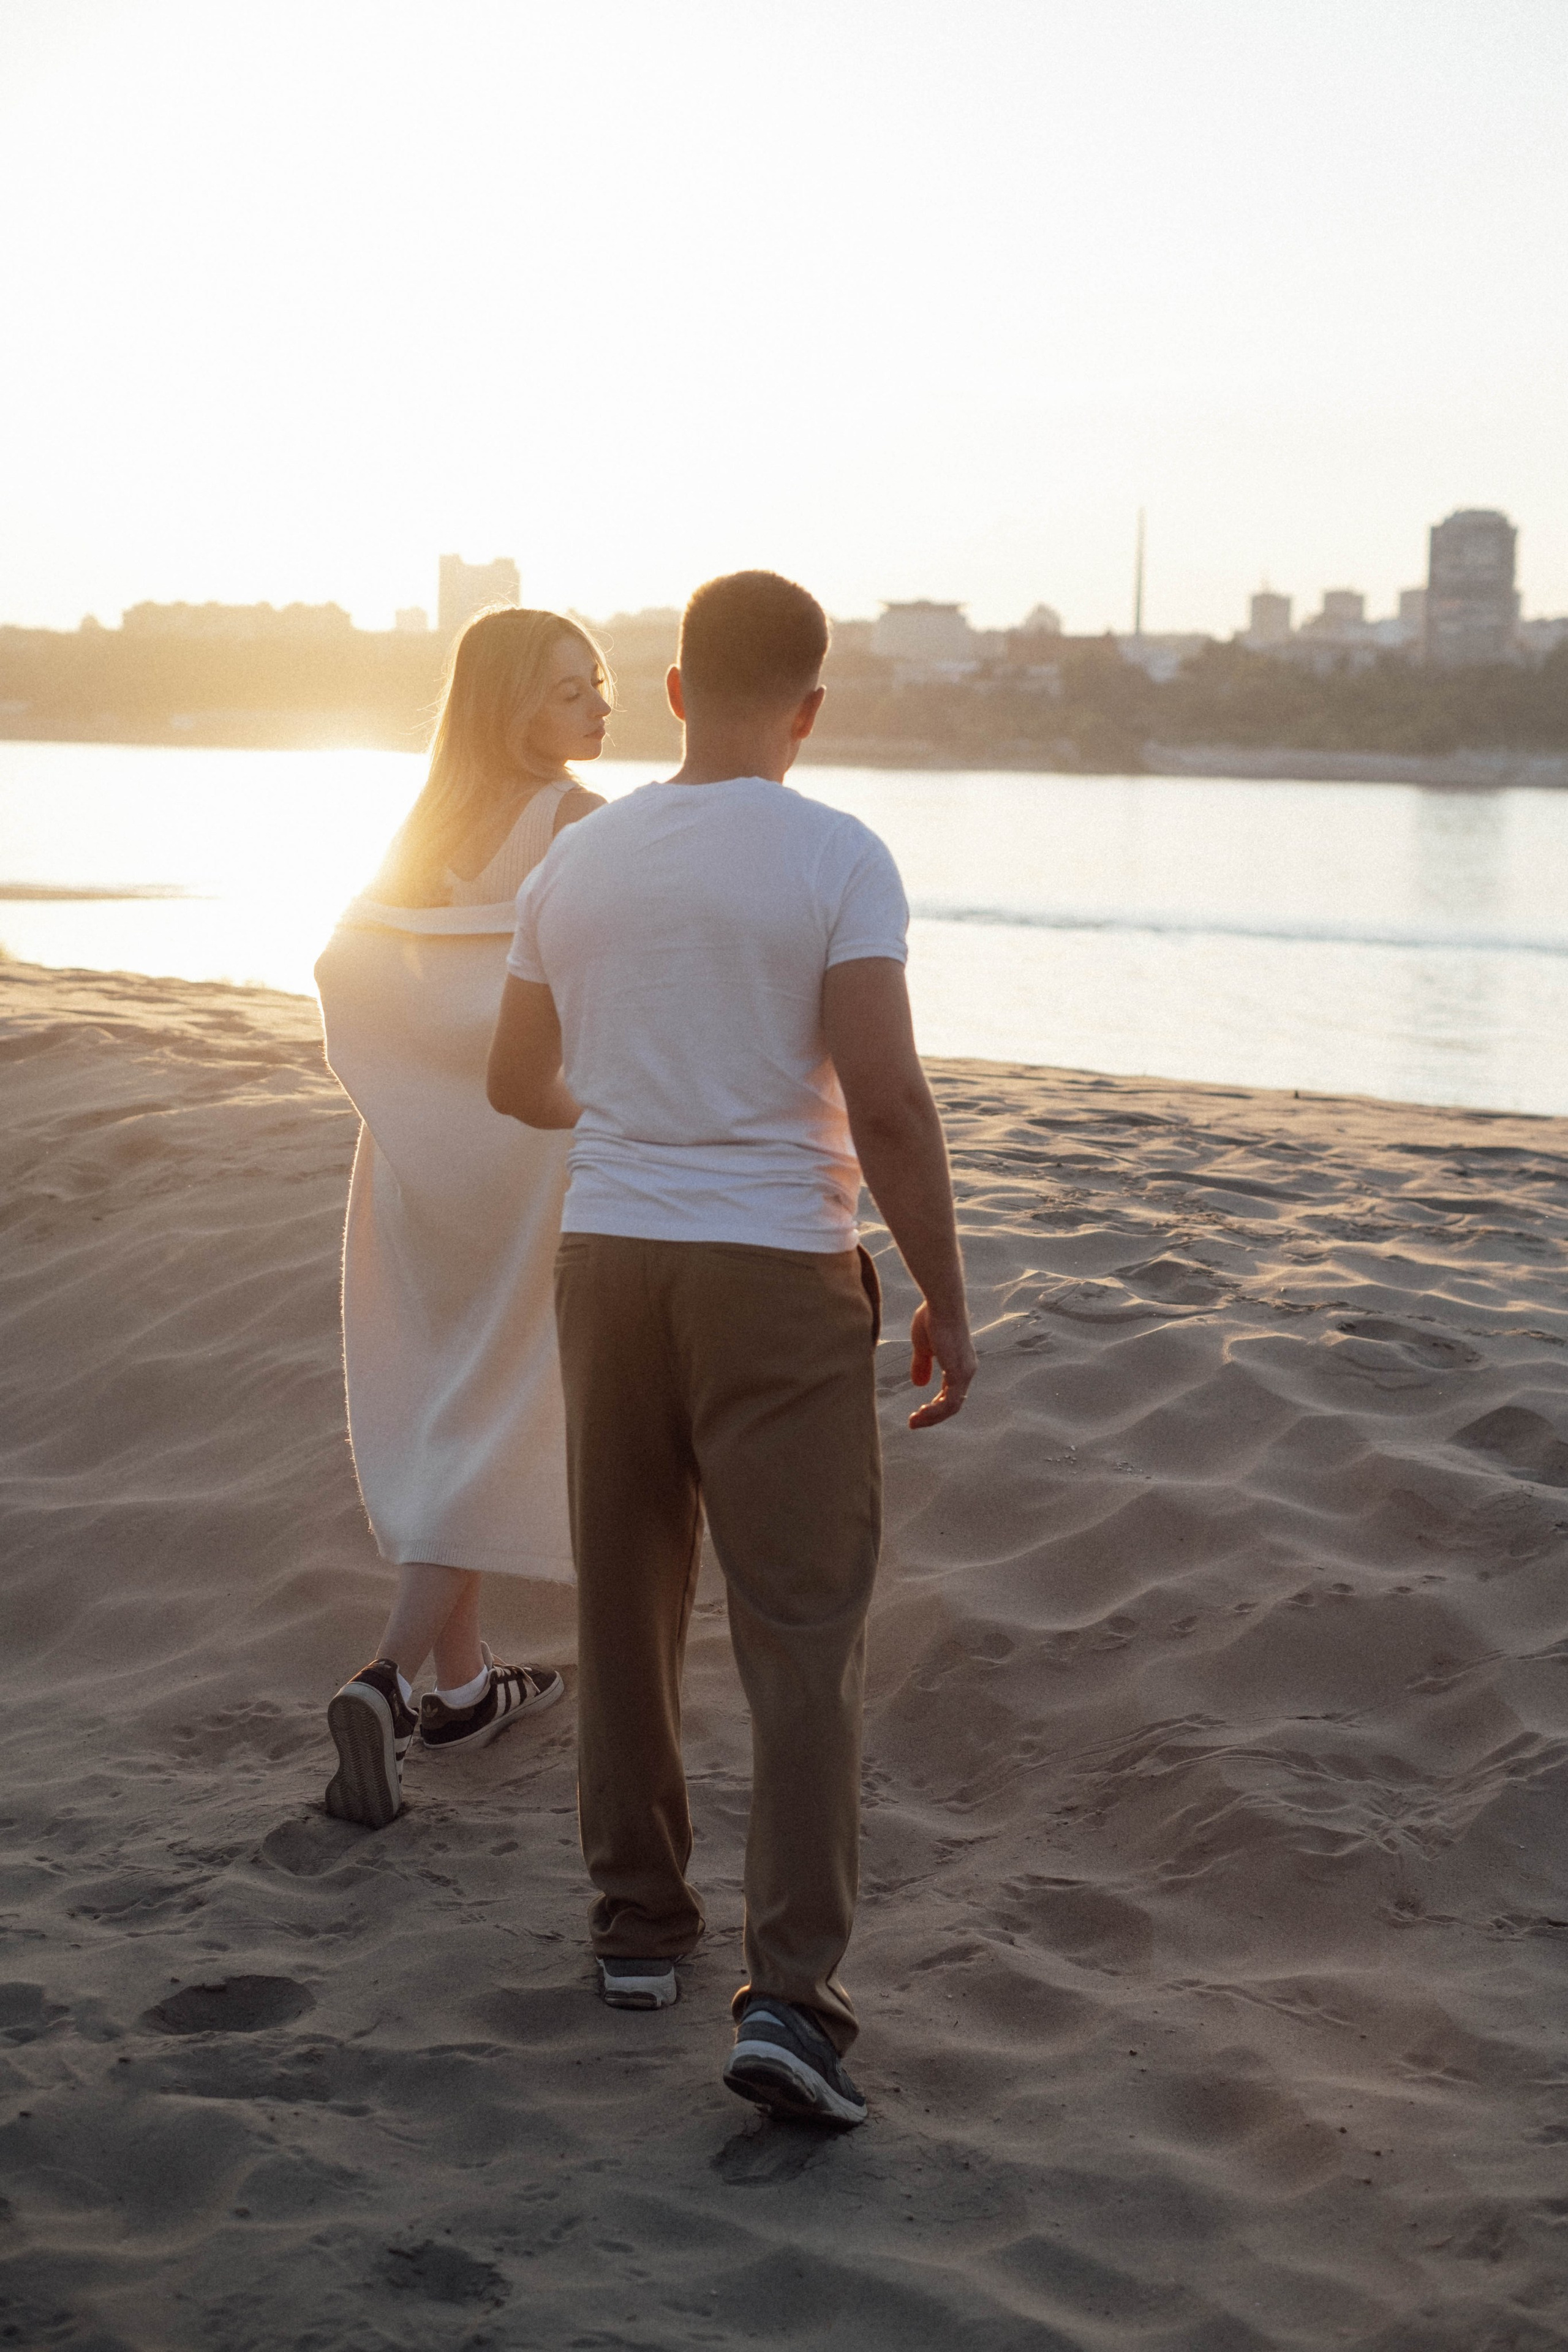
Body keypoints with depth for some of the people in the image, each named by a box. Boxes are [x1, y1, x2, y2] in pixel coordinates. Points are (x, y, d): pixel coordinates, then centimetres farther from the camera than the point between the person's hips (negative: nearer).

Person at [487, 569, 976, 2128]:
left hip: (609, 1256, 5)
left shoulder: (579, 861, 4)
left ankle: (638, 1922, 27)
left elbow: (517, 1085, 15)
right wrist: (945, 1300, -7)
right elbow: (885, 1101, -17)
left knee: (627, 1606, 17)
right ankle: (790, 1992, -9)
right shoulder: (836, 860, -10)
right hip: (779, 1272, -4)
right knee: (804, 1634, -1)